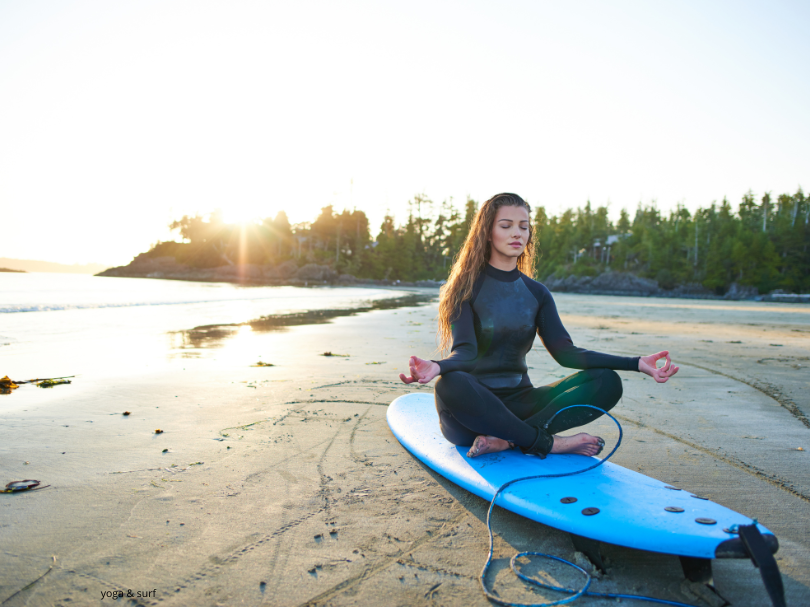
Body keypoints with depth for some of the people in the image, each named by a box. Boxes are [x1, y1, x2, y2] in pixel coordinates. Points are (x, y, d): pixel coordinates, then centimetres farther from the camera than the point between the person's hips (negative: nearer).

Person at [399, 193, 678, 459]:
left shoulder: (537, 293, 11)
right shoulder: (467, 287, -3)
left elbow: (565, 352, 1)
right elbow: (465, 352, -17)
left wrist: (637, 363, -10)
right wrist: (436, 367, -41)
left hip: (518, 403, 5)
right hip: (474, 406, -4)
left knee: (607, 382, -15)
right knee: (450, 385, -40)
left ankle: (505, 439, -28)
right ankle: (549, 443, -25)